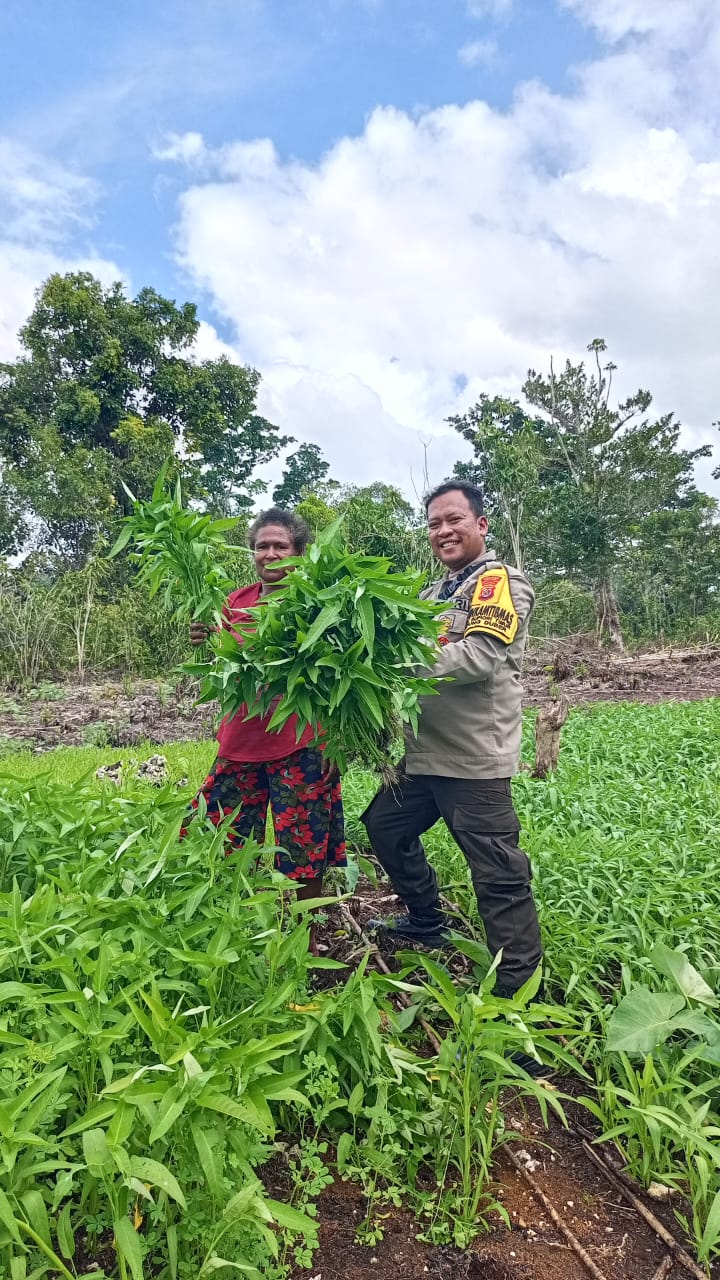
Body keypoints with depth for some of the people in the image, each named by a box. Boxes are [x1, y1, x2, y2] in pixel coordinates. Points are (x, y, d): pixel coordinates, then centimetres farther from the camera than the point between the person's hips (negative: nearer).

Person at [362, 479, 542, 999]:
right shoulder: (433, 593, 18)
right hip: (424, 753, 9)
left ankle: (522, 990, 10)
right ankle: (429, 922, 41)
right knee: (385, 829, 22)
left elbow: (479, 658, -21)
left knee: (499, 875, -4)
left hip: (475, 759, -9)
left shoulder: (501, 583, -7)